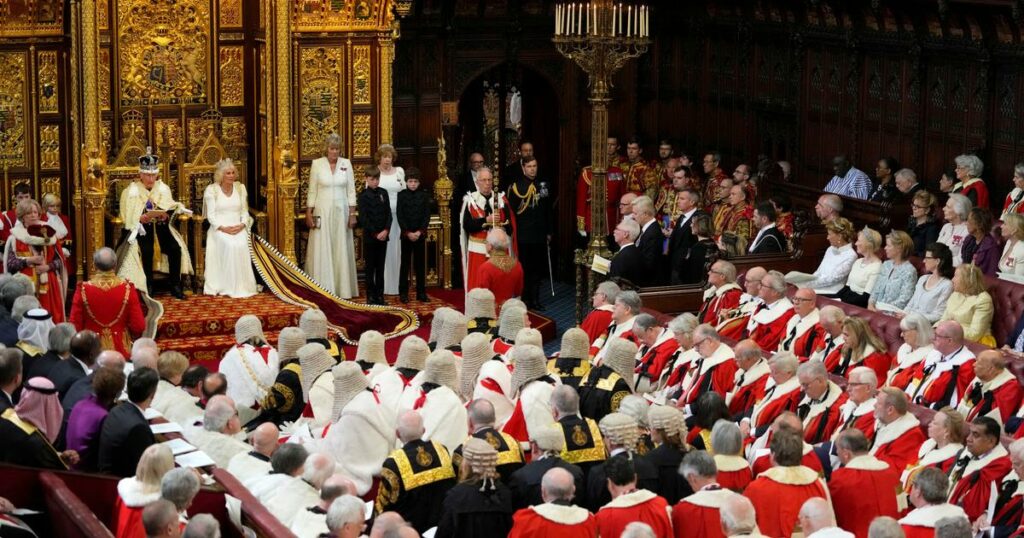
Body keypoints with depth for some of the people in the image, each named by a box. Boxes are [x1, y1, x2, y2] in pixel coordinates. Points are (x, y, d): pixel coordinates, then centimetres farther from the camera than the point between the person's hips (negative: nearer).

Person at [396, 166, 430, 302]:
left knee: (420, 264, 5)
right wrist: (408, 232, -11)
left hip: (420, 234, 1)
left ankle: (421, 292, 10)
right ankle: (403, 292, 7)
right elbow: (399, 215, -4)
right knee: (405, 264, 2)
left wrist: (419, 232, -10)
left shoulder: (424, 195, 3)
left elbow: (427, 215, 0)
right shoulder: (402, 195, 0)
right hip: (405, 234, -1)